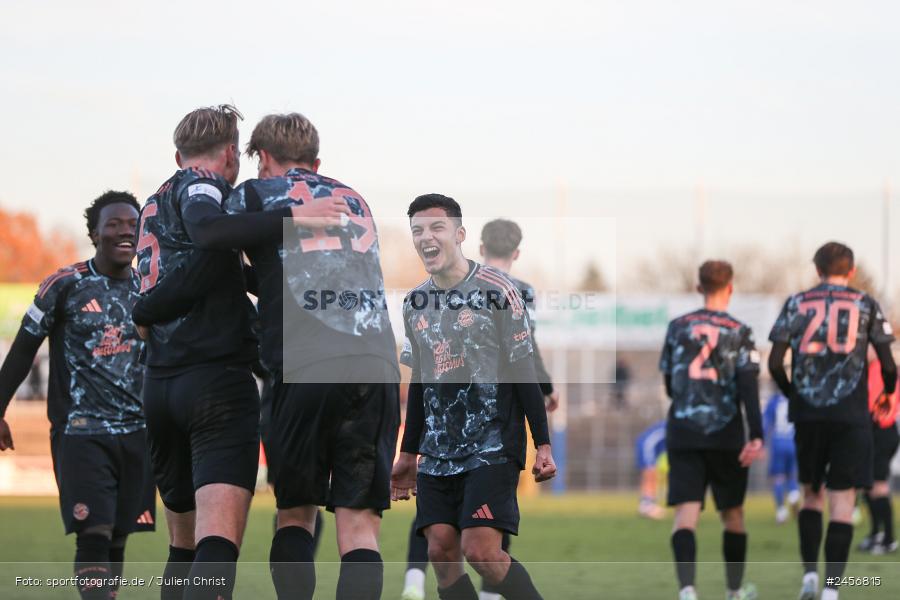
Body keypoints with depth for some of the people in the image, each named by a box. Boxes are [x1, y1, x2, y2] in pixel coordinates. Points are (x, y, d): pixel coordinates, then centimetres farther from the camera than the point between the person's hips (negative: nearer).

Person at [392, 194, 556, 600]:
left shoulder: (495, 290, -5)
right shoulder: (415, 303, 11)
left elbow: (523, 371, -5)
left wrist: (543, 445, -8)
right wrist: (408, 454, 20)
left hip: (492, 444, -6)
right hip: (438, 451, 6)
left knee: (481, 550, -17)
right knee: (441, 552, -4)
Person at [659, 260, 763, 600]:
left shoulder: (678, 327, 7)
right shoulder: (739, 333, -2)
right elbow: (748, 386, -12)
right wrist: (757, 437, -18)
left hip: (682, 432, 1)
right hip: (726, 435, -1)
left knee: (685, 515, -8)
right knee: (732, 514, 17)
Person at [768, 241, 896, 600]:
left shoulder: (797, 304, 7)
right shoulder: (865, 305, 4)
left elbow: (775, 362, 2)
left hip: (808, 413, 2)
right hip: (851, 415, -2)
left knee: (811, 494, 18)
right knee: (842, 502, -2)